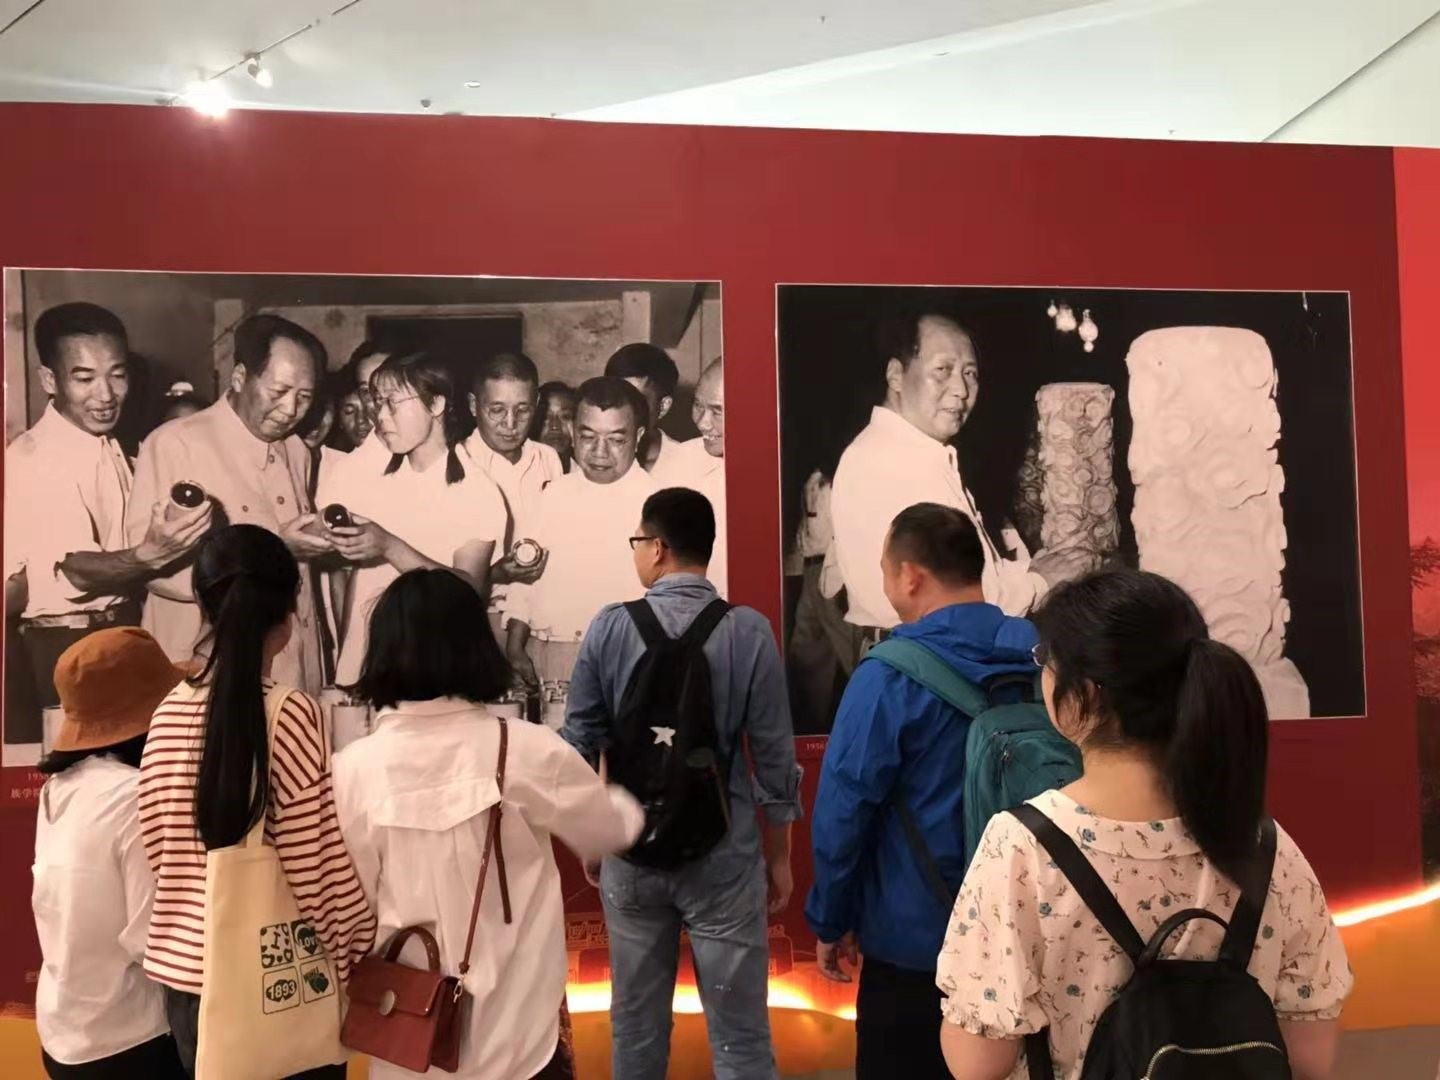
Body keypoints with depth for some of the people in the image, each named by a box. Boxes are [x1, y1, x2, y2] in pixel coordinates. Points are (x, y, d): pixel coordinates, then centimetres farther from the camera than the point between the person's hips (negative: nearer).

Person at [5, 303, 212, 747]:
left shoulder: (109, 447, 8)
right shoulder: (32, 460, -17)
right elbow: (77, 571, -27)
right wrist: (149, 554, -44)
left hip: (122, 632, 7)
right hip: (66, 648, -7)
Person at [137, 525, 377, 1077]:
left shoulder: (168, 714, -2)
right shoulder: (291, 713, -17)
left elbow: (158, 853, 6)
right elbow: (317, 869, -16)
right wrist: (361, 949, -1)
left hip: (187, 969, 5)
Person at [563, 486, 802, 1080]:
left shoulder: (609, 627, -6)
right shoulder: (748, 631, -10)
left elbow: (580, 745, 1)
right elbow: (773, 756, -7)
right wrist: (780, 857, 6)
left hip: (631, 852, 2)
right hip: (725, 854, -2)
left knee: (636, 1027, 17)